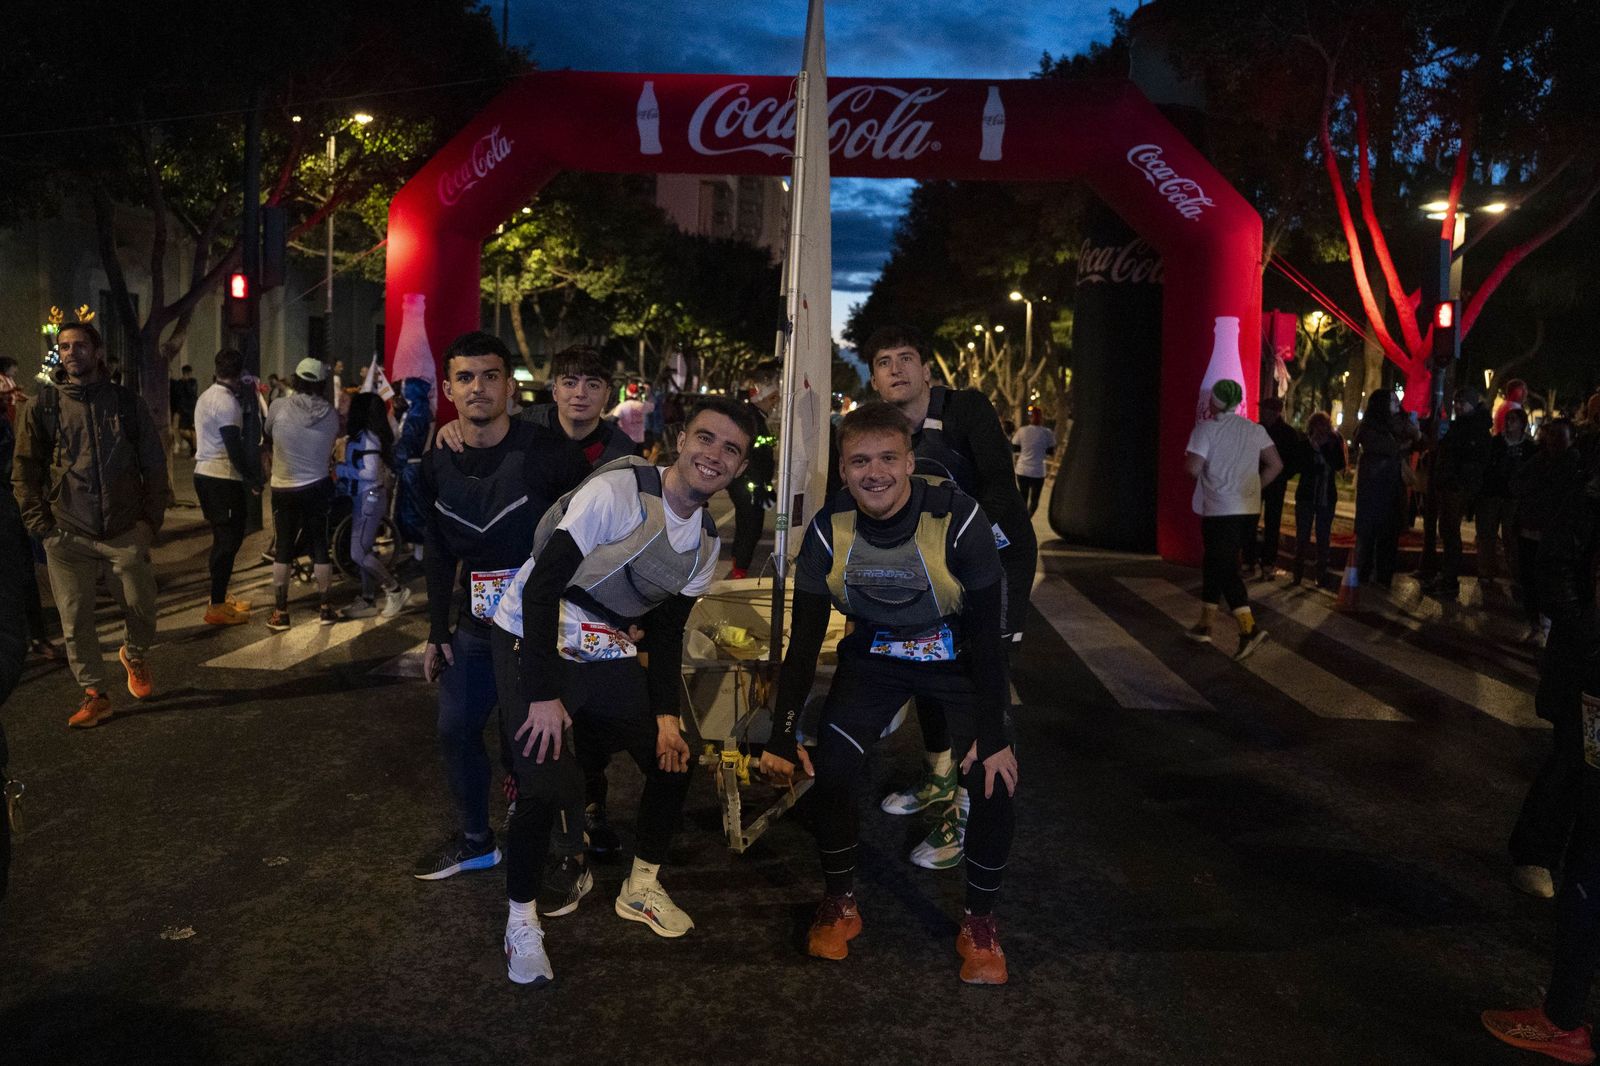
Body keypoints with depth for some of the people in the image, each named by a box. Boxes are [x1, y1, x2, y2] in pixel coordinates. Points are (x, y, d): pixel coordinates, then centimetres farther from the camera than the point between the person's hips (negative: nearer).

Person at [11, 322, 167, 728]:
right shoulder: (43, 408, 4)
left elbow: (155, 465, 5)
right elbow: (24, 469, 6)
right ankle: (94, 694, 17)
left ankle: (133, 654, 37)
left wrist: (151, 518, -1)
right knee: (75, 619, 3)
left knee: (142, 608, 5)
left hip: (126, 530, 0)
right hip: (67, 534, 0)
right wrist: (39, 521, -3)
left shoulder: (127, 403, 4)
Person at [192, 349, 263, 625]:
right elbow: (234, 448, -19)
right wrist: (252, 478, -12)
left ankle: (219, 597, 25)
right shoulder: (227, 402, -16)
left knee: (223, 537, 17)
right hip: (224, 478, -10)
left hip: (204, 473, 10)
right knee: (228, 540, -5)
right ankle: (217, 607, -2)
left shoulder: (206, 396, 14)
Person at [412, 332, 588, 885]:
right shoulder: (437, 466, 2)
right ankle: (475, 840, 35)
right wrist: (437, 632, 12)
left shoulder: (547, 452, -17)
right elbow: (439, 554, 12)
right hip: (476, 626, 6)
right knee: (455, 729, 13)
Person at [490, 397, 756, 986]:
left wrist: (666, 714, -1)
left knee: (674, 761, 5)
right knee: (545, 786, -17)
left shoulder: (707, 541, 3)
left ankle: (641, 888, 29)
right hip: (532, 644, -7)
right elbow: (541, 587, -22)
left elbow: (667, 633, 10)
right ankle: (521, 918, 8)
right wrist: (544, 695, -21)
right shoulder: (618, 491, -21)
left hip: (610, 656, 7)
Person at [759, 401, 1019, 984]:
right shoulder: (829, 528, -18)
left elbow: (988, 631, -21)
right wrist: (782, 735, -13)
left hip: (956, 657, -2)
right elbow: (804, 636, -11)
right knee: (827, 770, -11)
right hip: (873, 655, 2)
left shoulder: (956, 519, -28)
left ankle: (979, 922, 8)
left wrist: (994, 734, -21)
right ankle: (839, 903, 15)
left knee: (994, 781, -16)